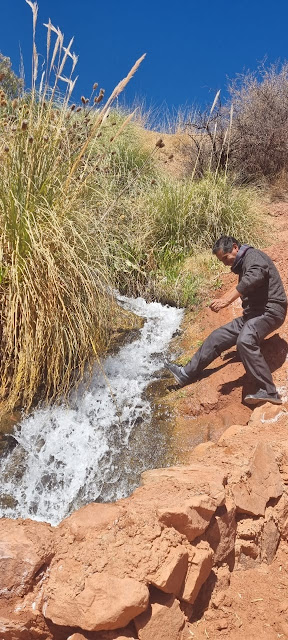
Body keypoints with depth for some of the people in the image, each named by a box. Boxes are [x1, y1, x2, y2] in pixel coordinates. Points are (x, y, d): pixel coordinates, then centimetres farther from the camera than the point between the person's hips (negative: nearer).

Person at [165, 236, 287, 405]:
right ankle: (187, 373, 13)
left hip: (269, 310, -10)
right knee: (218, 337, 7)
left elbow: (255, 276, -33)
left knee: (245, 341, -34)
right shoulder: (242, 265, 20)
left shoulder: (253, 256, -11)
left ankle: (268, 392, -31)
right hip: (253, 313, 10)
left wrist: (227, 299, -42)